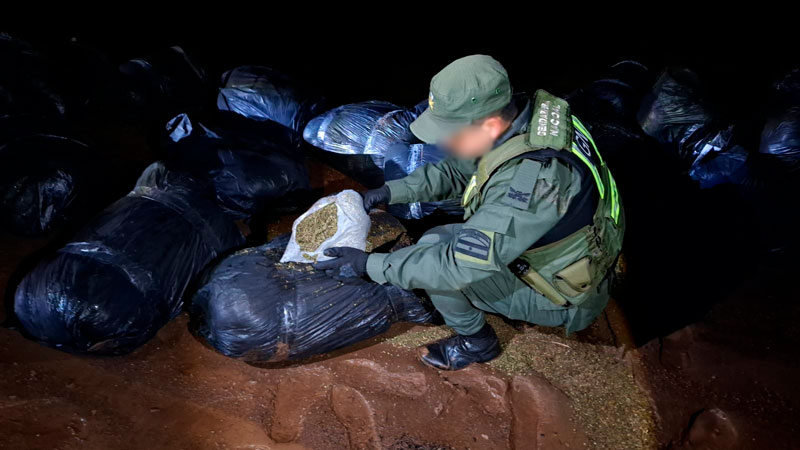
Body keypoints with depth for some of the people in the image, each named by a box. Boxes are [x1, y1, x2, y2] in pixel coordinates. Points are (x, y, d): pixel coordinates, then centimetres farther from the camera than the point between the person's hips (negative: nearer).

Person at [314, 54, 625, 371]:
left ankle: (476, 342, 7)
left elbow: (458, 266, -36)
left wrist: (370, 265, -27)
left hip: (562, 298, -8)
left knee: (433, 255, -15)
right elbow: (456, 170, 3)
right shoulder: (514, 115, -13)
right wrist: (391, 191, -7)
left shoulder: (531, 179, -39)